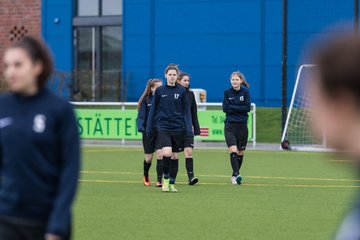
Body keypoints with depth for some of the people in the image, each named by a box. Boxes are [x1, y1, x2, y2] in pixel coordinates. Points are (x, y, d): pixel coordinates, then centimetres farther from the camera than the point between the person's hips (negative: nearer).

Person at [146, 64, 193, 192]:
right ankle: (166, 178, 2)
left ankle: (172, 183, 17)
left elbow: (186, 111, 5)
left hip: (178, 128, 1)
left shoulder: (182, 91, 3)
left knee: (174, 156, 6)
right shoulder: (159, 91, 3)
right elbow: (153, 109, 9)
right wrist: (149, 127, 8)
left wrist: (189, 128, -3)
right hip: (163, 127, -1)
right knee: (167, 153, -19)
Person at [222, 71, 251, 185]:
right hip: (230, 125, -1)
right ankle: (236, 174, -22)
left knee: (240, 153, 9)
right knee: (233, 151, -17)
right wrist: (239, 108, -13)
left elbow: (247, 108, -9)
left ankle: (235, 175, 24)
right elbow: (225, 108, -5)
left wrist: (233, 108, -13)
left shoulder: (245, 91, 0)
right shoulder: (227, 92, 2)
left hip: (242, 125, 1)